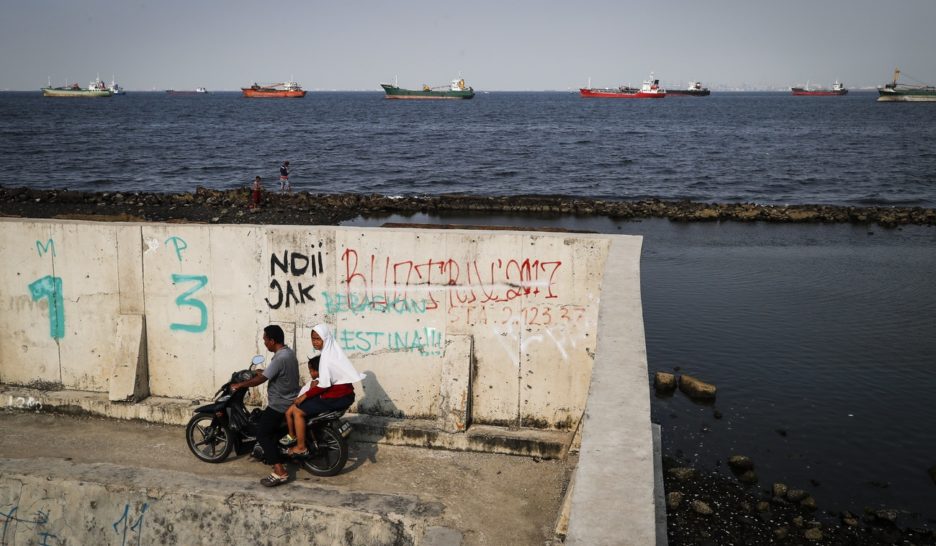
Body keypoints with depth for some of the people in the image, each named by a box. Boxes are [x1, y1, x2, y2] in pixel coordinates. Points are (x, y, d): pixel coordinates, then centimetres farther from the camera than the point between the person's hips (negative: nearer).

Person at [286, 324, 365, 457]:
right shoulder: (333, 350, 11)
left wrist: (305, 395, -11)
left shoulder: (326, 356, -18)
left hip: (336, 397, -9)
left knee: (297, 411, -2)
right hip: (345, 394, 10)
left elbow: (324, 385, -20)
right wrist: (316, 381, 5)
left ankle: (300, 447, 4)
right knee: (309, 402, 27)